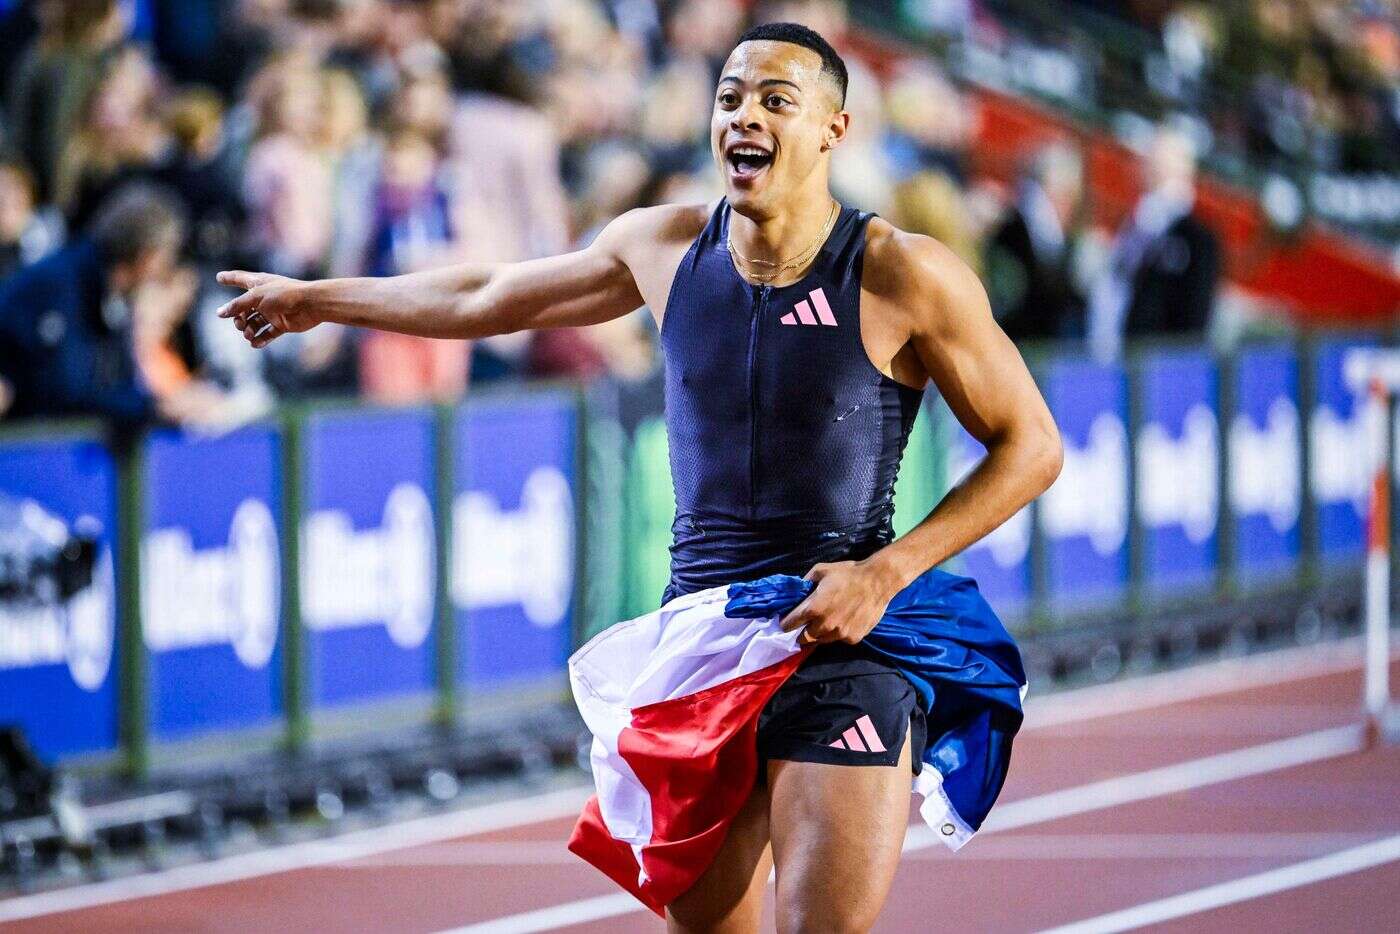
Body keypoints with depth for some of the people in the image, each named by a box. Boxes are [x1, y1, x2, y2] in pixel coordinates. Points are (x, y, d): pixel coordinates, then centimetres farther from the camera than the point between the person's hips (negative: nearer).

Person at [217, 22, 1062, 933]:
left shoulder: (901, 275, -9)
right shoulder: (663, 247, 5)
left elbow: (1030, 446, -3)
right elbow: (491, 296, 21)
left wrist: (885, 573, -13)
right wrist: (314, 299, 32)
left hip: (842, 653, -5)